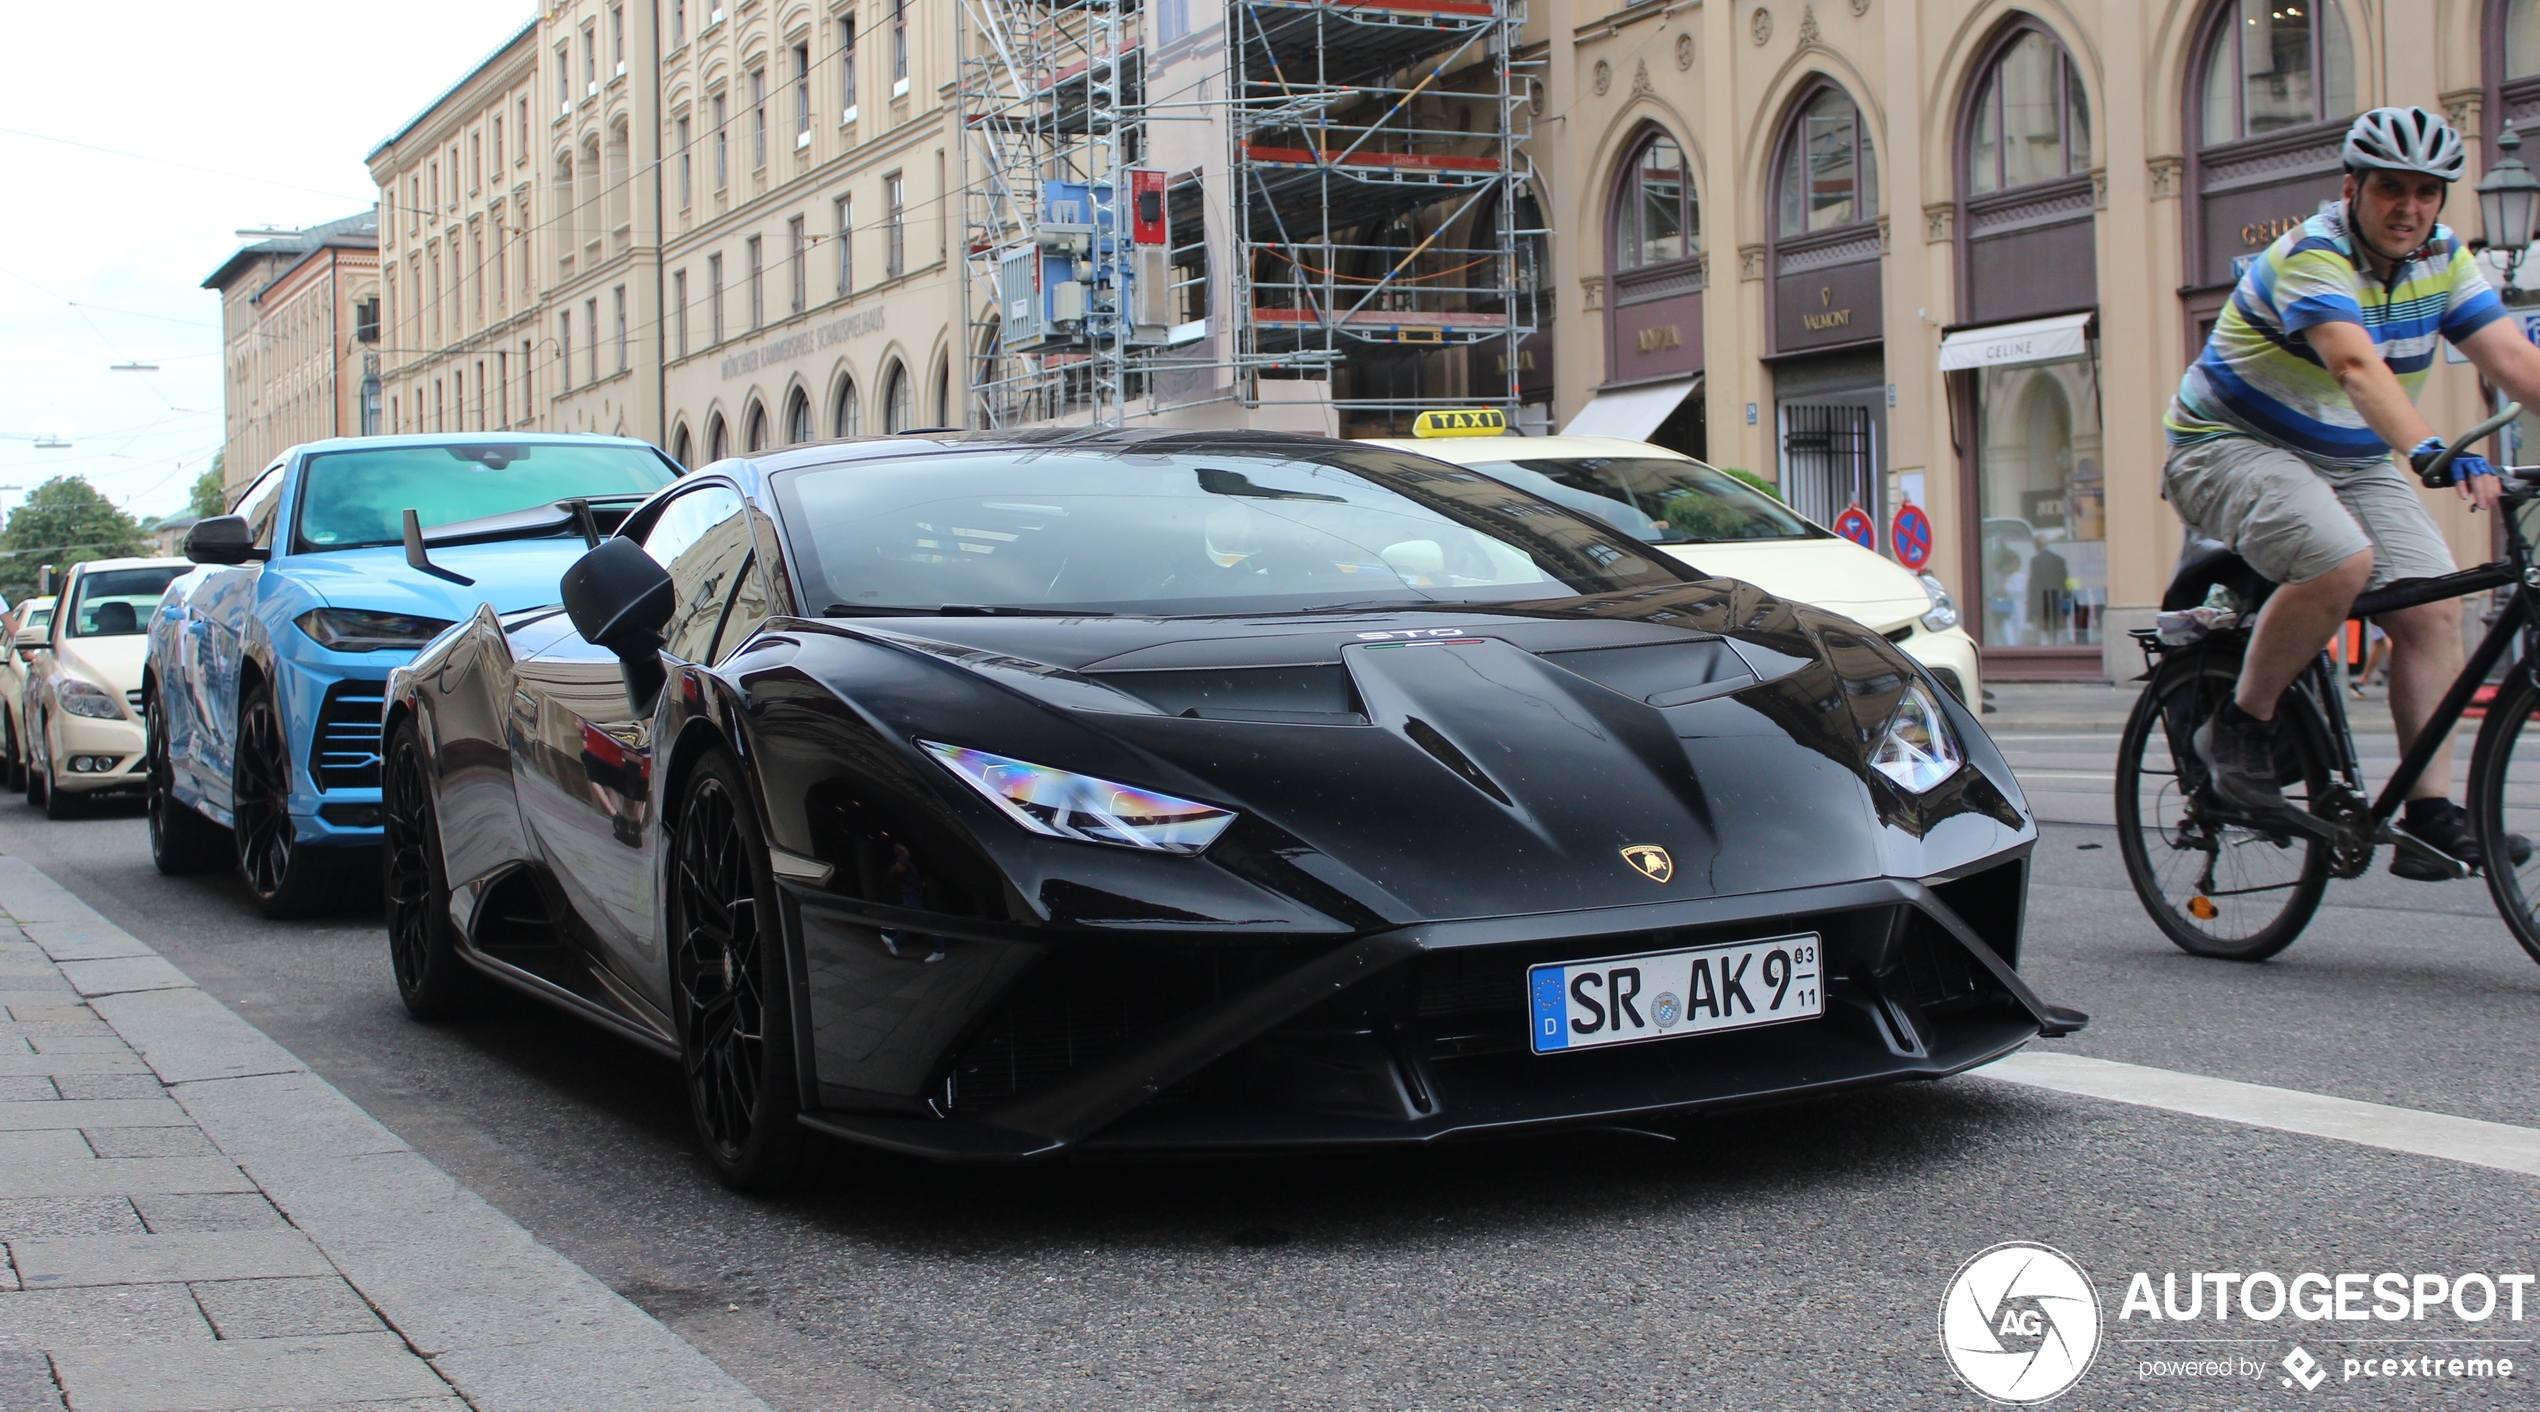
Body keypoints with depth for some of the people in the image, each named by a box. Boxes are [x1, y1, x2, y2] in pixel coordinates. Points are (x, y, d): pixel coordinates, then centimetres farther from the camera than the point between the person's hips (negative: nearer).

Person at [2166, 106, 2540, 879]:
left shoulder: (2442, 258, 0)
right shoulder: (2312, 256, -22)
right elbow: (2356, 365, -39)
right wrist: (2433, 451, -54)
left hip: (2355, 461, 7)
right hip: (2233, 446, -7)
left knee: (2432, 608, -11)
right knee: (2340, 562, -33)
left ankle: (2431, 812, -9)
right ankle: (2239, 729, -15)